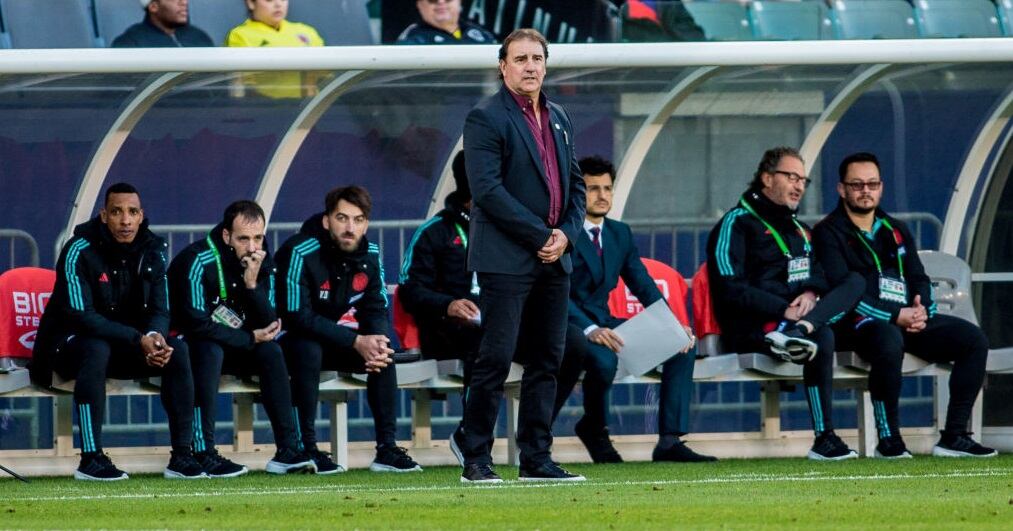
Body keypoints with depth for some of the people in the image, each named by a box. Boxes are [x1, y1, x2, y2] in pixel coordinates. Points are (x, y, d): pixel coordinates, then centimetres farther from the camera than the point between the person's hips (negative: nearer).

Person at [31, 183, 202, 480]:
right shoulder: (80, 251, -19)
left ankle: (182, 456, -17)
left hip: (127, 343, 5)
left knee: (177, 350, -18)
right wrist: (138, 340, -34)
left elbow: (160, 311, 0)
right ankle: (90, 459, -38)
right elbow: (81, 315, -26)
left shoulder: (152, 252, 0)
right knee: (96, 349, -38)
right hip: (69, 343, -5)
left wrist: (155, 337, -27)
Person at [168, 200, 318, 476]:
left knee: (271, 351, -15)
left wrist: (253, 285, -23)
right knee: (211, 350, -35)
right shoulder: (199, 262, -23)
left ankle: (288, 451, -18)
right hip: (183, 345, -7)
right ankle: (203, 455, -37)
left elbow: (269, 327, -8)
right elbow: (197, 324, -27)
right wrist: (250, 339, -18)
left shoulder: (262, 264, -1)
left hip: (232, 347, 7)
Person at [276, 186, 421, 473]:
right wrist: (356, 342, -31)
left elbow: (377, 309, 1)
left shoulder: (369, 255, -3)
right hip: (289, 340, -6)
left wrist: (378, 344, -24)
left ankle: (387, 447, -14)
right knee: (308, 349, -36)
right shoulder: (301, 253, -24)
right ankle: (306, 447, -32)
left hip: (332, 337, 6)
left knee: (383, 348, -15)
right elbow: (298, 316, -28)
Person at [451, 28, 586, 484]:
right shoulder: (486, 118, -6)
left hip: (554, 258, 7)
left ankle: (536, 459, 9)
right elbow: (487, 190, -15)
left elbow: (575, 185, 20)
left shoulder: (558, 120, 17)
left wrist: (566, 234, 1)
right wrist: (541, 236, -15)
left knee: (547, 360, 6)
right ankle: (475, 456, 1)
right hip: (507, 259, -7)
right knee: (496, 359, -8)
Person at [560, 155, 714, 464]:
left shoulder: (620, 234, 15)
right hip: (569, 326, -8)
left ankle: (669, 440, -13)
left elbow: (644, 287, 12)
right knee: (604, 359, -38)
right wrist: (590, 330, -35)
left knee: (684, 345, -8)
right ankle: (594, 429, -7)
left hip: (603, 323, 8)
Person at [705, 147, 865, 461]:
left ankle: (797, 332, -38)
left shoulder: (798, 229, 27)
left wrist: (811, 293, -9)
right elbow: (730, 290, -12)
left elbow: (819, 274, 18)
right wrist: (784, 311, -21)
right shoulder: (737, 224, 0)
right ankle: (823, 439, -38)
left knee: (855, 282, -13)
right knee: (822, 337, -33)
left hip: (791, 314, 7)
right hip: (749, 329, -7)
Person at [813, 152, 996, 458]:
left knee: (974, 339, -10)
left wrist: (922, 310, -6)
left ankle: (954, 436, -9)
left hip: (909, 319, 7)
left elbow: (919, 280, 19)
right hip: (860, 325, -7)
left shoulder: (896, 231, 24)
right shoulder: (829, 234, 1)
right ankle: (889, 440, -31)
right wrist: (895, 317, -19)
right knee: (889, 342, -41)